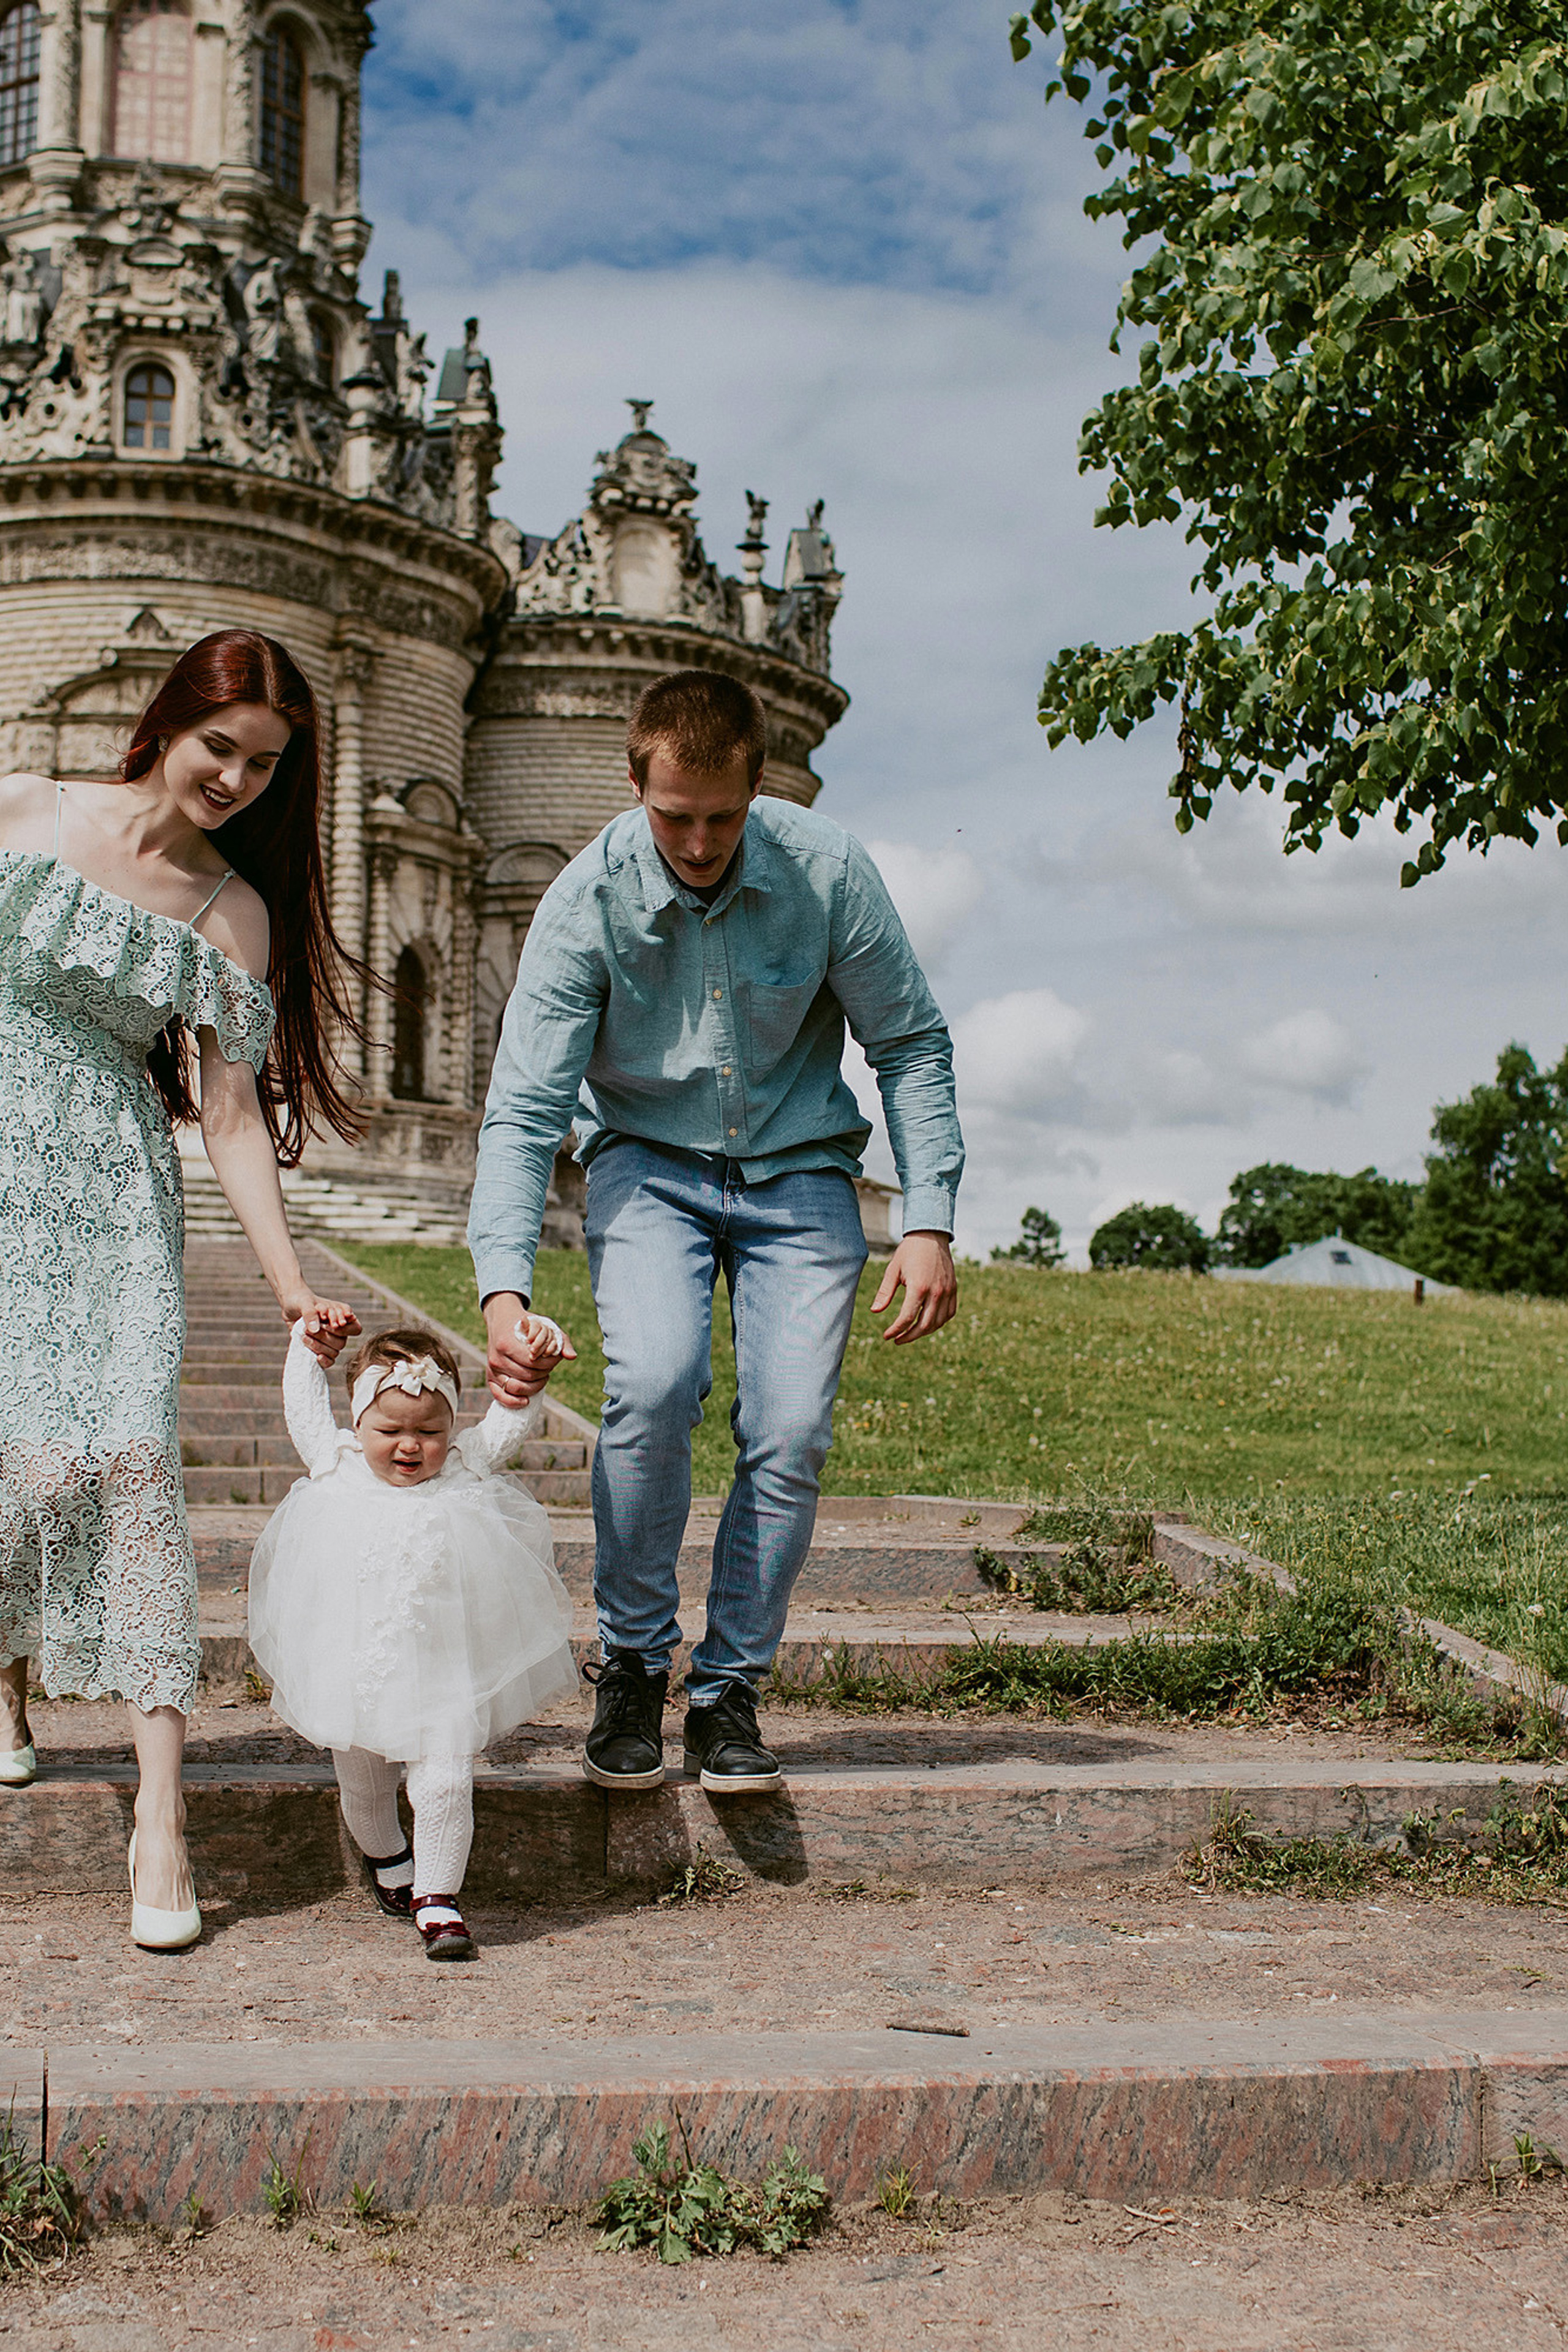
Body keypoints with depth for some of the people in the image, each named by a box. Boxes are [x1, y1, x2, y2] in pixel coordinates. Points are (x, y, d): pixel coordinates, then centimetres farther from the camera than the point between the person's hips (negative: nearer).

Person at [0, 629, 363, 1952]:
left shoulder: (233, 915, 0)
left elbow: (233, 1114, -1)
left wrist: (293, 1286, -9)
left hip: (110, 1197, -1)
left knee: (118, 1448, -14)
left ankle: (161, 1807, -13)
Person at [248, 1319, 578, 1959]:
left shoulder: (467, 1466, -1)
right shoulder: (338, 1467, 0)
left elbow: (511, 1419, -2)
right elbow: (303, 1404, 13)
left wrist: (532, 1366, -18)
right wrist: (309, 1342, 13)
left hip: (445, 1668, -1)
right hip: (350, 1664, 2)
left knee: (446, 1781, -10)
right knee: (361, 1785, 15)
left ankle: (437, 1900, 5)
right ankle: (386, 1860, 44)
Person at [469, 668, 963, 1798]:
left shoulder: (827, 869, -16)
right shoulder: (588, 900, -18)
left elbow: (911, 1044, -4)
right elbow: (524, 1108, -18)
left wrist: (930, 1223, -12)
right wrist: (505, 1286, -30)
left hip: (797, 1166, 1)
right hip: (649, 1162, -1)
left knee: (790, 1435, -12)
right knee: (654, 1383, -26)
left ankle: (729, 1693, 6)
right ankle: (633, 1663, -6)